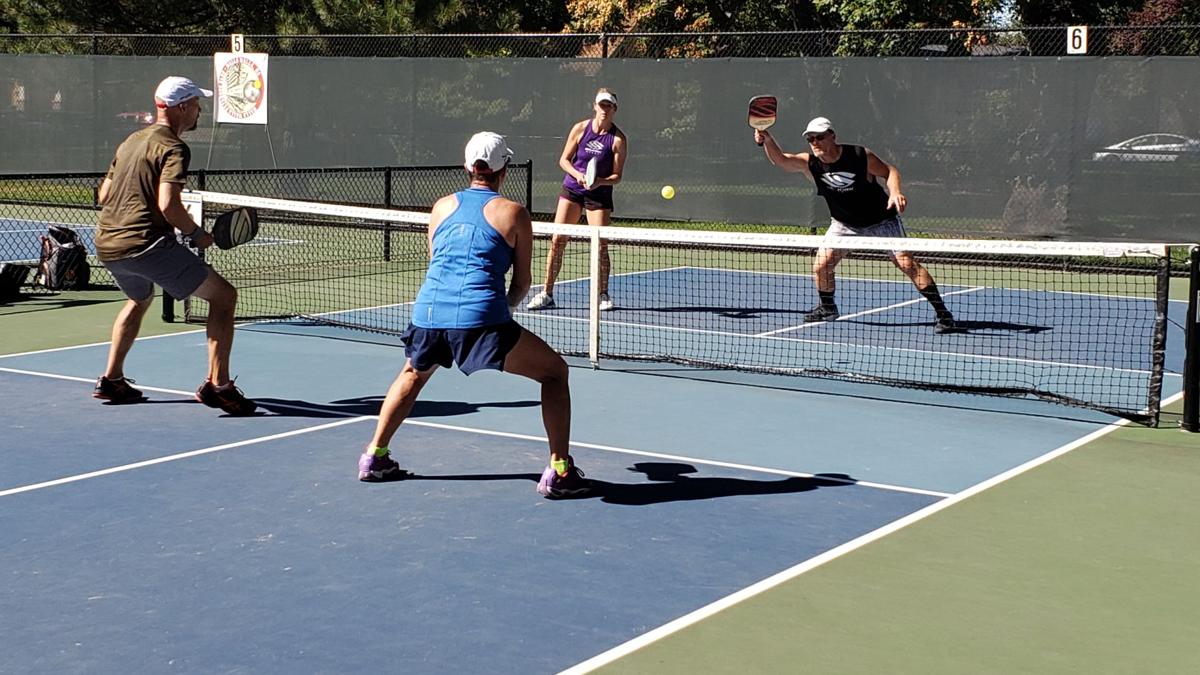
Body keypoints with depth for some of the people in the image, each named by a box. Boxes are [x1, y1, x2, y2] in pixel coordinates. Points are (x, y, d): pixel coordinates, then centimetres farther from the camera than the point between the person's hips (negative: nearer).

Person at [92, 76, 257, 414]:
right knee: (223, 295, -3)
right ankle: (217, 385, -11)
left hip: (106, 246, 9)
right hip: (146, 243, -9)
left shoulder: (131, 141, 18)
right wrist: (197, 234, -6)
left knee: (140, 299, 37)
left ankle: (111, 380, 36)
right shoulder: (173, 148, -8)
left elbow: (103, 195, 24)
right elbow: (168, 205, -20)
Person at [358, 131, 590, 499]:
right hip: (482, 318, -5)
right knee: (555, 371, 13)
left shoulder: (442, 206, 19)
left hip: (427, 312, 5)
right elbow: (522, 283, 11)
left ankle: (374, 456, 37)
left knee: (413, 373, 37)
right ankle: (559, 472, 5)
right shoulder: (514, 212, 8)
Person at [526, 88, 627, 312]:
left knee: (601, 245, -6)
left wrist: (599, 182, -25)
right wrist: (577, 174, -16)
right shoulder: (580, 129, -3)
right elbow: (564, 160, 3)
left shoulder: (618, 139, -8)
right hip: (571, 190, 2)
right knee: (557, 241, -3)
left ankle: (603, 295, 12)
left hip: (599, 194, -2)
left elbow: (617, 175, -6)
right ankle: (547, 294, 5)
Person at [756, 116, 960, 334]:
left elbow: (889, 170, -9)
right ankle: (827, 308, 24)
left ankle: (943, 314, -7)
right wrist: (767, 140, -46)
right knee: (820, 266, -6)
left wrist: (895, 192, -27)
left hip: (881, 220, -4)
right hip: (844, 224, 4)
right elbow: (780, 159, -27)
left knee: (907, 263, -14)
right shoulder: (809, 163, -16)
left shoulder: (860, 156, -22)